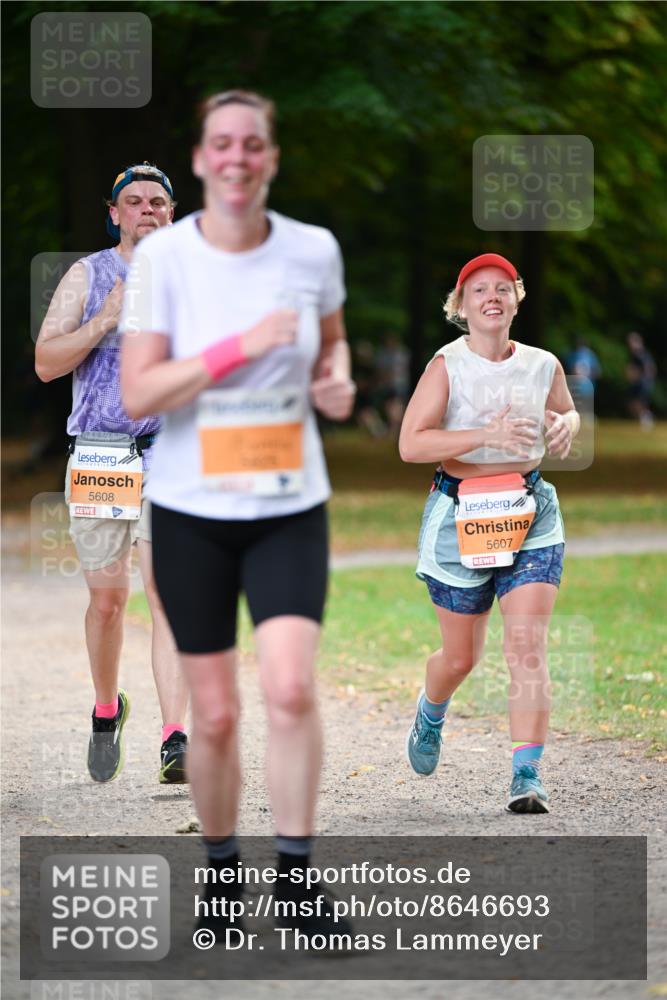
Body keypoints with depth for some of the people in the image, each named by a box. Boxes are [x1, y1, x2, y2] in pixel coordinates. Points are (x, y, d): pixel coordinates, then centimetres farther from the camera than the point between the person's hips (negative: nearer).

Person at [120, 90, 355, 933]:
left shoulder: (314, 251, 0)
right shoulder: (162, 256, -7)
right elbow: (136, 394, -12)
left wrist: (336, 379, -1)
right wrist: (236, 348, -22)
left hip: (290, 507, 1)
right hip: (190, 510, -1)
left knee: (290, 688, -18)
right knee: (215, 715, 3)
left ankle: (295, 877, -6)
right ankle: (221, 871, 23)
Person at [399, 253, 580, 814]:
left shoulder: (543, 366, 3)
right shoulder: (448, 366, -8)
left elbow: (567, 415, 23)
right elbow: (411, 444, -17)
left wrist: (566, 426, -1)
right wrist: (486, 436, -27)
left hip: (530, 515, 2)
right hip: (461, 516, -2)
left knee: (527, 646, -13)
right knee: (461, 657, 12)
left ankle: (527, 778, -13)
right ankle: (430, 714, 47)